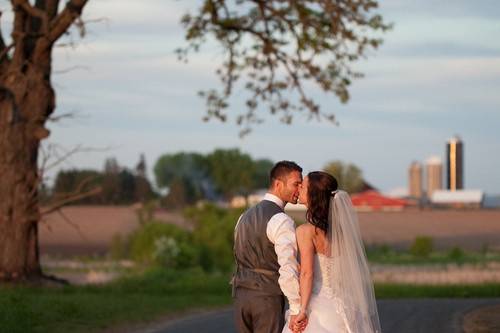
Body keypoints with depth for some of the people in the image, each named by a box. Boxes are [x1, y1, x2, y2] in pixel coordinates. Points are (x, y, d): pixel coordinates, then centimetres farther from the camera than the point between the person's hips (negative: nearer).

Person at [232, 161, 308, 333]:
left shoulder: (245, 216, 15)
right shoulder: (282, 221, -12)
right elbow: (288, 268, -20)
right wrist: (297, 309, -17)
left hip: (241, 294, 8)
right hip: (268, 298, -8)